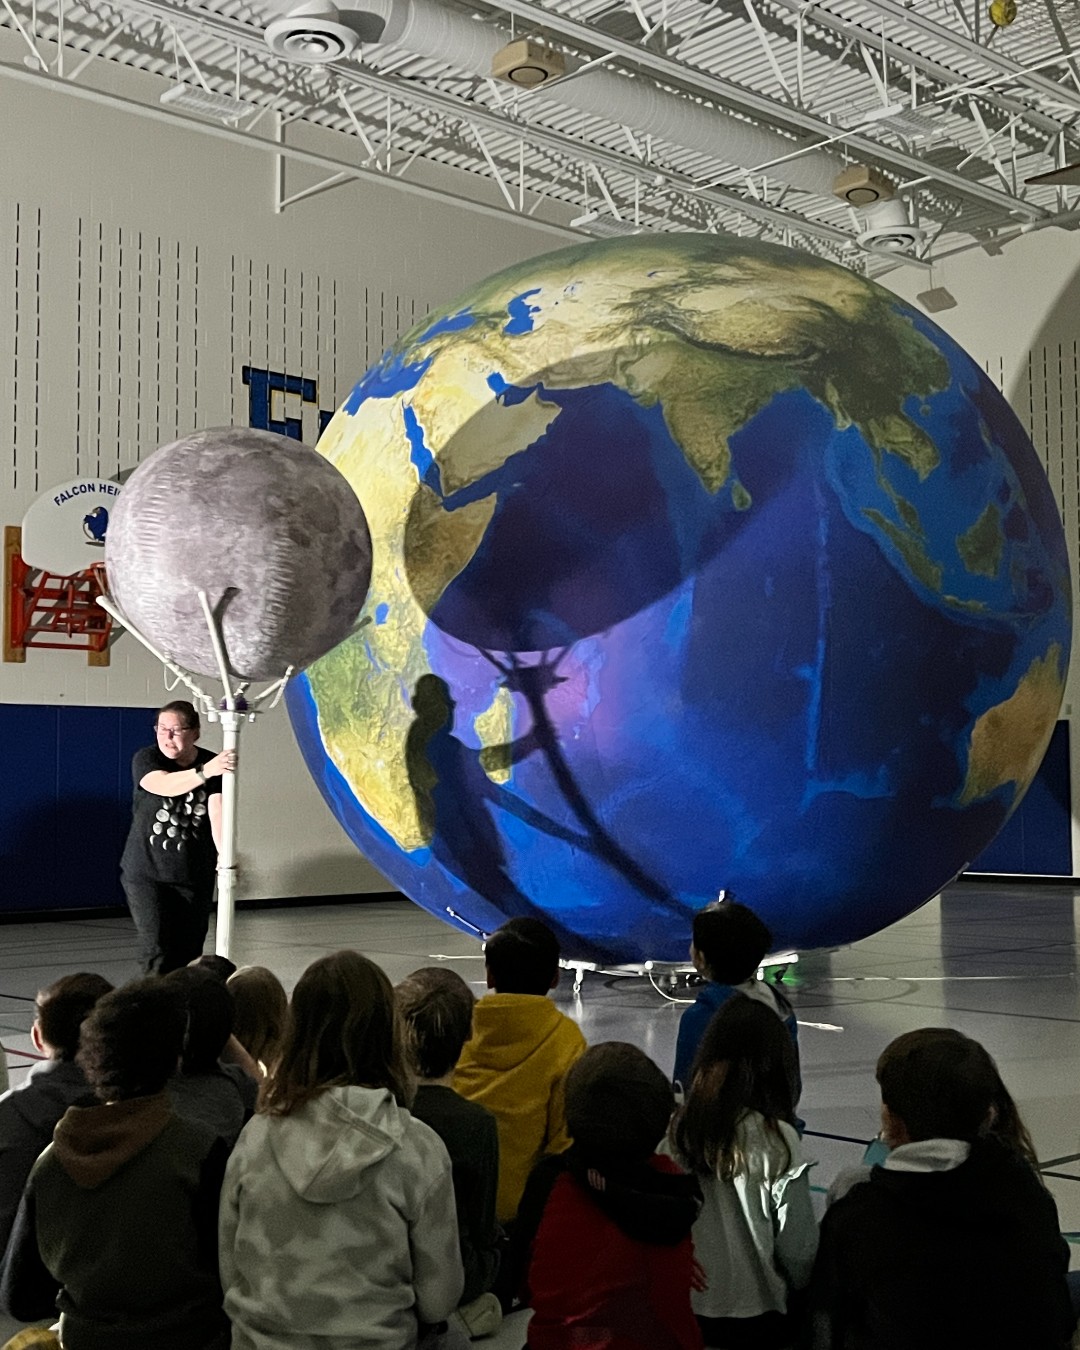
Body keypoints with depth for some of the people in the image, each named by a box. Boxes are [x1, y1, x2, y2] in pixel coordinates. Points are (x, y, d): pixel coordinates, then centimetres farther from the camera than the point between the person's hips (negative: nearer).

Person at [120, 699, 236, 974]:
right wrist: (204, 771, -47)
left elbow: (218, 813, -18)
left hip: (195, 876, 2)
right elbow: (164, 785, -30)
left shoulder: (215, 767, -4)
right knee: (156, 952, -11)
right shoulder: (145, 758, -7)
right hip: (146, 872, -2)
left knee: (188, 953, 7)